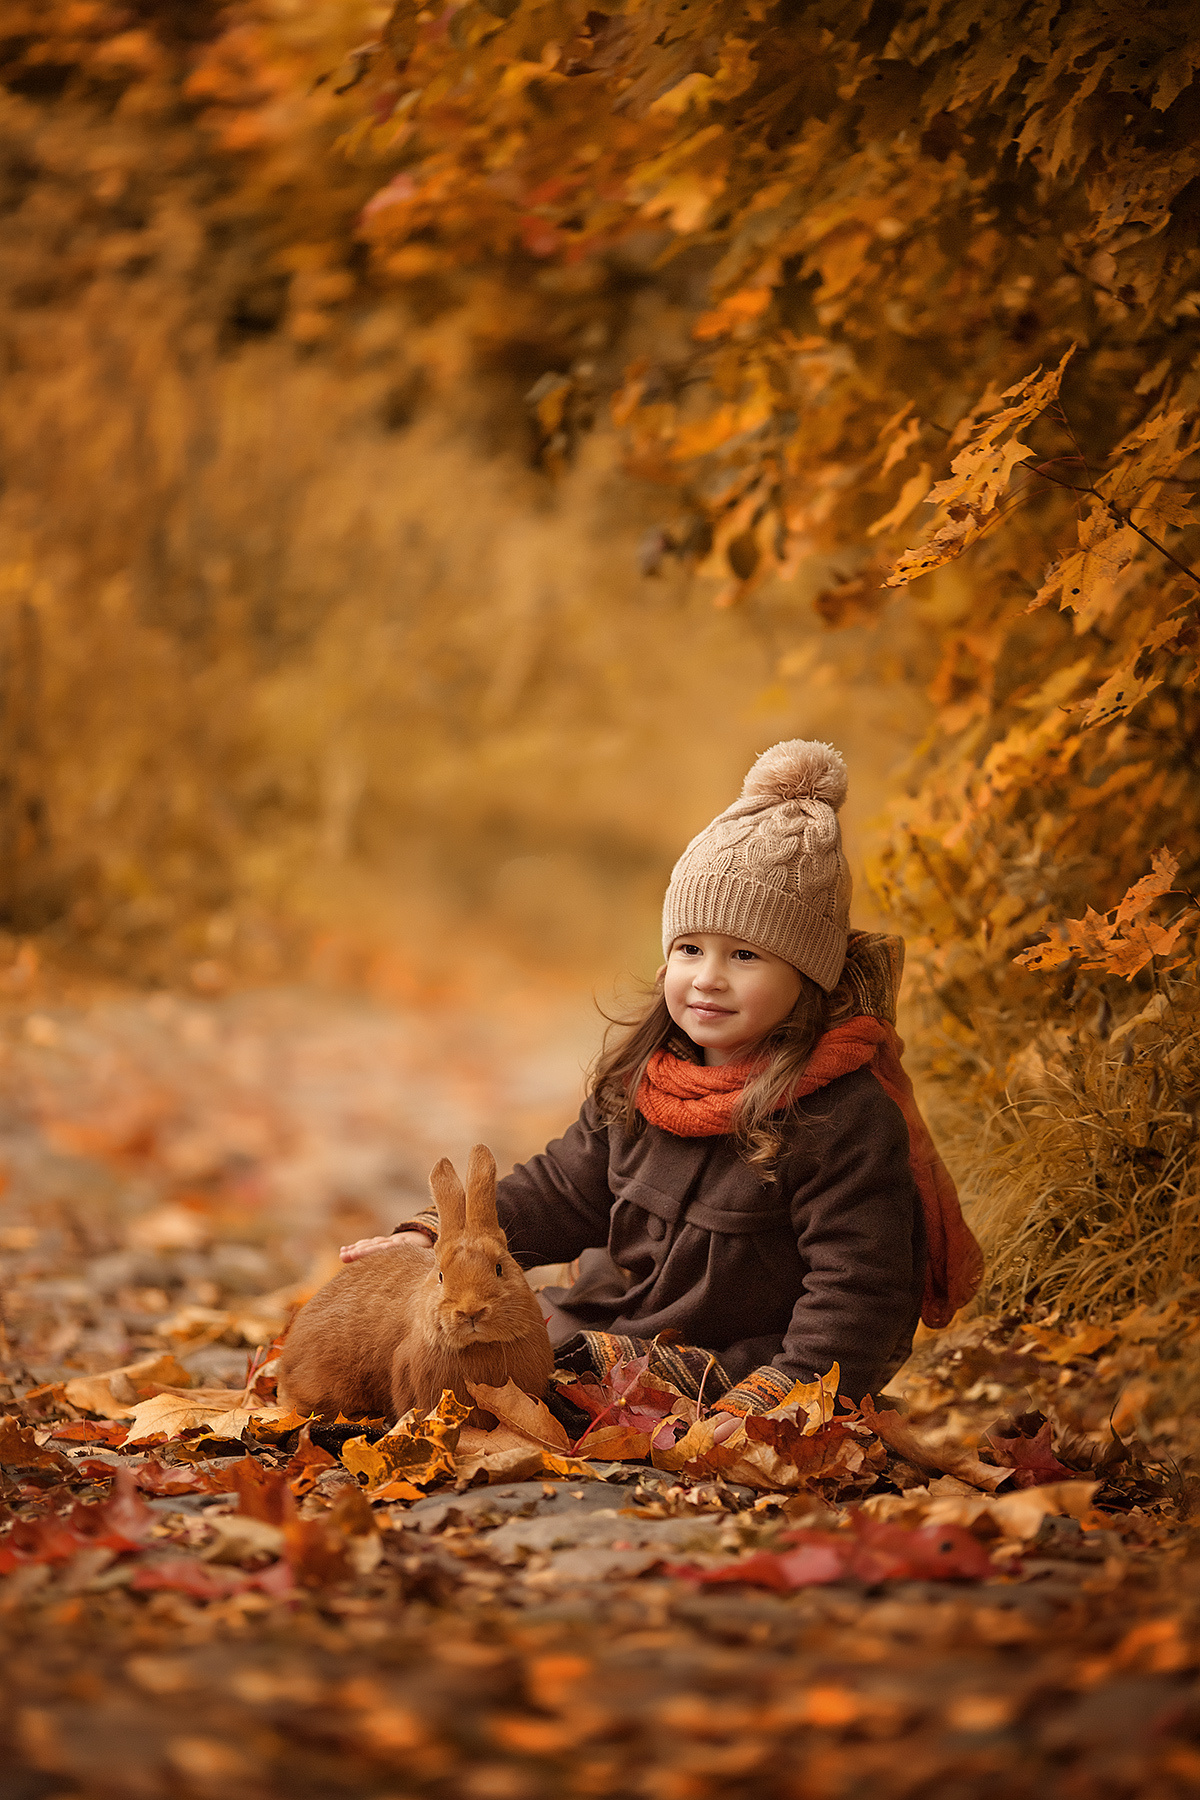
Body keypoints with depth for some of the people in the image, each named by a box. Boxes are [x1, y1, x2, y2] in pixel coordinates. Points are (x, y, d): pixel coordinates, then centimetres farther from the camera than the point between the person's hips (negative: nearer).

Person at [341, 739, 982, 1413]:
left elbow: (853, 1296, -18)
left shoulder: (847, 1118, -17)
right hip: (611, 1343, 8)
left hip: (735, 1377, -8)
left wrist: (765, 1406, -28)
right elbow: (567, 1190, 18)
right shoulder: (639, 1078, 7)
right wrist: (434, 1238, 6)